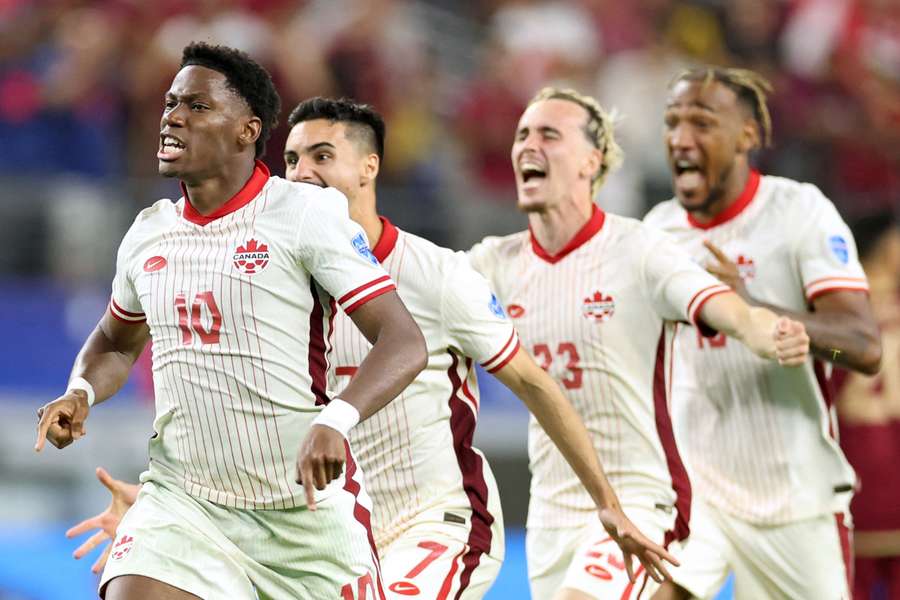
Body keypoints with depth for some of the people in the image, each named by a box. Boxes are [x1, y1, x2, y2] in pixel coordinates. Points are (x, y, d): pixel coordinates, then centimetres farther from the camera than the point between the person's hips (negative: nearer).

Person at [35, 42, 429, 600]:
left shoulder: (307, 213, -10)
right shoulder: (148, 234, 7)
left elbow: (404, 342, -16)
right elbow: (115, 344, 27)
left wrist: (334, 422, -34)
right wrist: (81, 393, 3)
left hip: (307, 503, -3)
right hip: (181, 501, 4)